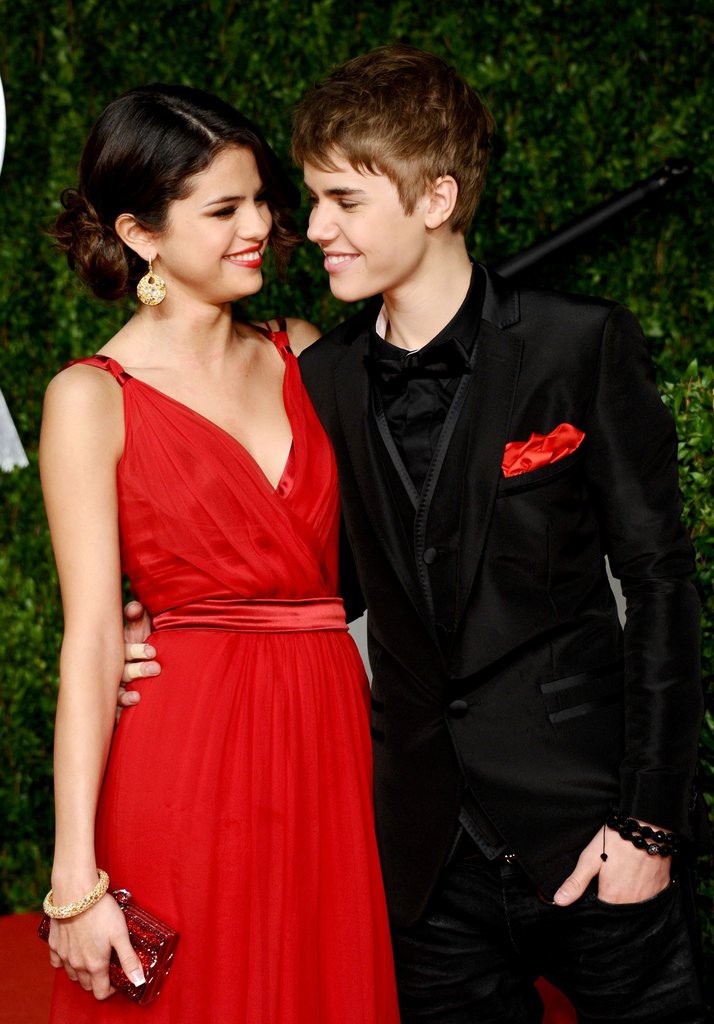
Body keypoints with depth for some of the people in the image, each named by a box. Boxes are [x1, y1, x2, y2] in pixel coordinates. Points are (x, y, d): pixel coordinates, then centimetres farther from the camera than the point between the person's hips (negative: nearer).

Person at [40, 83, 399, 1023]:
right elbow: (91, 639, -10)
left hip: (328, 747, 5)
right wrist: (77, 876, -14)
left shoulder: (300, 355, 8)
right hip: (184, 761, -4)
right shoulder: (93, 399, -6)